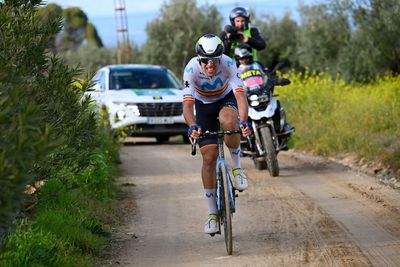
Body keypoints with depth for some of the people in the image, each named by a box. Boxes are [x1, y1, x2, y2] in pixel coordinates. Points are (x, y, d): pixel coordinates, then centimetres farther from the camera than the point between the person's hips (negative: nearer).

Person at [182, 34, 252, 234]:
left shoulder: (228, 64, -31)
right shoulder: (191, 69, -31)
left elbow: (240, 95, -40)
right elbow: (187, 103, -37)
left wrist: (243, 122, -56)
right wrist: (192, 126, -56)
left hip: (226, 99, 0)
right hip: (204, 105, 0)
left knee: (228, 120, -38)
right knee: (209, 157, -8)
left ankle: (237, 167, -14)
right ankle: (212, 213, 4)